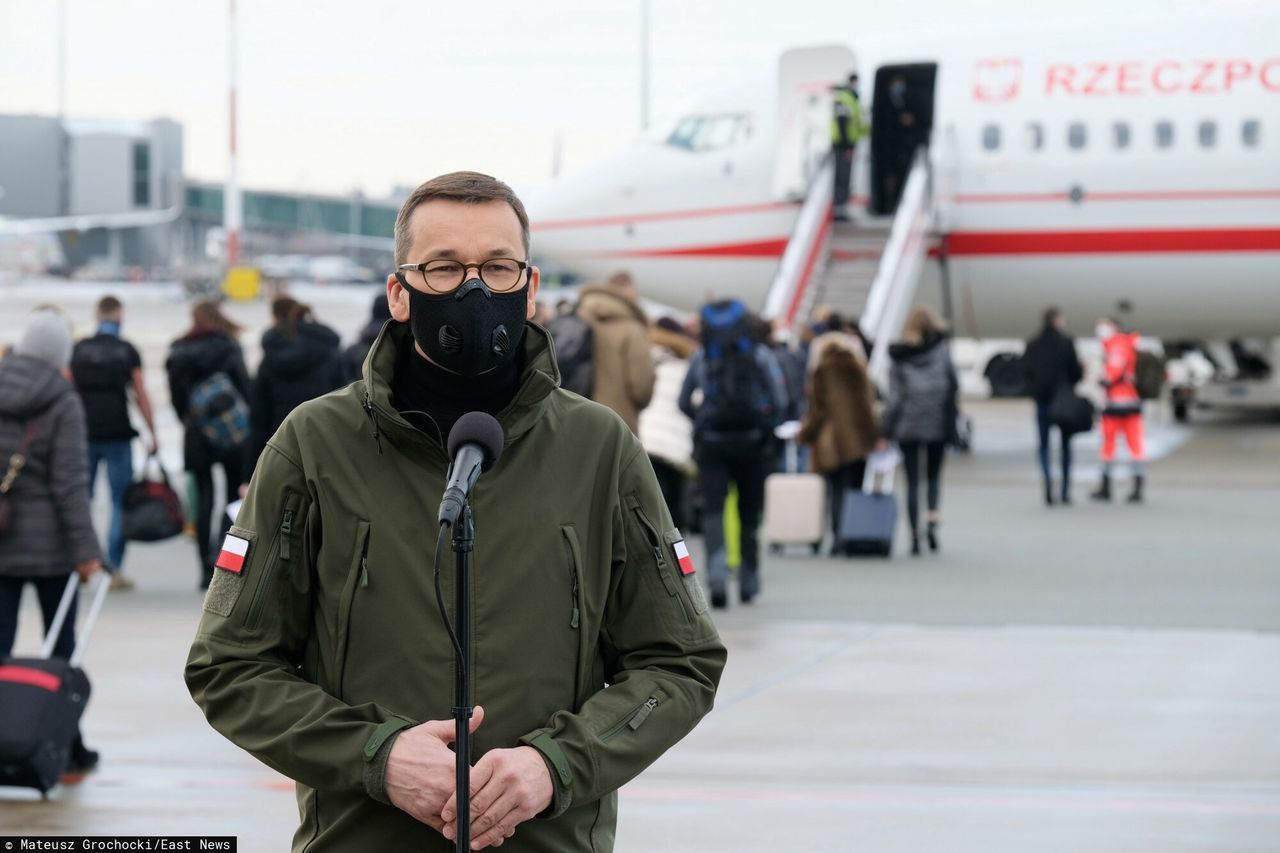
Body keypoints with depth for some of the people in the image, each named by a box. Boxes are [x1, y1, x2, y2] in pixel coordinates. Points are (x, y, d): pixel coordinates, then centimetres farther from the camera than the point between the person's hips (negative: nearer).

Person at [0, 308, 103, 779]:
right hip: (48, 546, -3)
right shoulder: (63, 403, -11)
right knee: (62, 650, 9)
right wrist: (85, 549, -11)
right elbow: (70, 484, -14)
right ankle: (68, 752, 17)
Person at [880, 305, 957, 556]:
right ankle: (932, 518, -10)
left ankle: (915, 535, 2)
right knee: (934, 474, 15)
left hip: (908, 424, 0)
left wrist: (885, 431, -1)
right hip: (937, 422, 0)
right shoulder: (942, 349, -3)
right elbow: (952, 383, -3)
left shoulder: (898, 356, -1)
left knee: (912, 480, 6)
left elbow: (895, 395, -3)